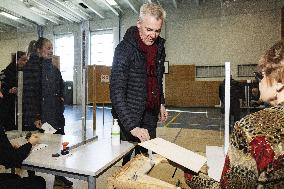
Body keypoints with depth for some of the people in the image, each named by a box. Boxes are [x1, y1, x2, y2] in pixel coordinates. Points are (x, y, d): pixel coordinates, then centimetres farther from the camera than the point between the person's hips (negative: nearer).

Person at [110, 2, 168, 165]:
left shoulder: (159, 46, 4)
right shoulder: (125, 48, -17)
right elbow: (116, 92, -23)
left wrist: (161, 103, 15)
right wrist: (132, 126, -29)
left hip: (150, 113, 6)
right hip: (130, 115, -5)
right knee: (130, 158, 3)